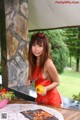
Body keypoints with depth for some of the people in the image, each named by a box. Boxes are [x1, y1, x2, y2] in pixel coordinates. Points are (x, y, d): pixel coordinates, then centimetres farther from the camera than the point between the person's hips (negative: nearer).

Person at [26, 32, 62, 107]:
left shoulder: (48, 63, -22)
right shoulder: (32, 62, -4)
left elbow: (56, 82, -12)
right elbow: (31, 77, 12)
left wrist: (46, 88, -27)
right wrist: (29, 81, -10)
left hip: (51, 99, -6)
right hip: (40, 99, 6)